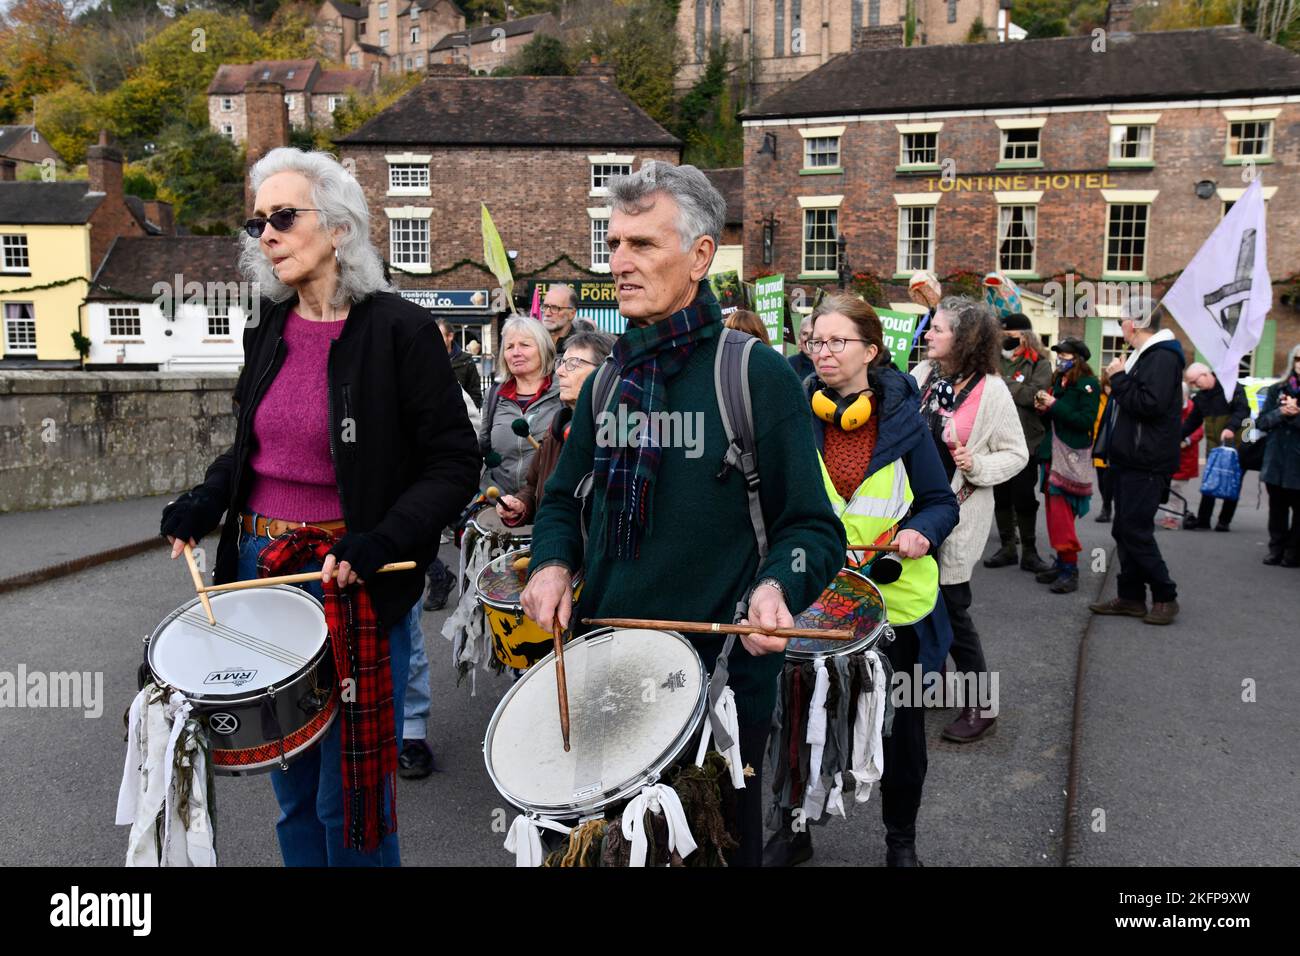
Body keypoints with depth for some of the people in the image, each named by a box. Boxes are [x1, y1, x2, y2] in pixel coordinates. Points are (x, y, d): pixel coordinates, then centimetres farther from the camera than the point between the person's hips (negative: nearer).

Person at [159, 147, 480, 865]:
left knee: (348, 799, 5)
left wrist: (381, 542, -22)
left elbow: (454, 464, -11)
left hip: (352, 582, -6)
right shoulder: (269, 331, 8)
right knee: (291, 786, 18)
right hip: (260, 564, 6)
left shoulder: (399, 330, -10)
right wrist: (205, 501, 2)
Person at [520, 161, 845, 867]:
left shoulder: (758, 375, -11)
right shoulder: (608, 379, 5)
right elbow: (565, 499, 15)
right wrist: (553, 563, -4)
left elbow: (813, 530, -9)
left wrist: (775, 588, -29)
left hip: (720, 677, -5)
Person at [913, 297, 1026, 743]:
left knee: (951, 608, -1)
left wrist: (977, 466, -22)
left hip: (957, 515, -6)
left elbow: (1016, 454, -6)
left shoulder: (991, 390, -12)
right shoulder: (923, 375, 2)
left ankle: (980, 706, 12)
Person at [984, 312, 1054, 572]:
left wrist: (1001, 383, -14)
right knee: (1000, 497, 11)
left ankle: (1029, 552, 14)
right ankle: (1006, 547, 23)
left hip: (1025, 441, -4)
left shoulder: (1039, 363, -1)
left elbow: (1034, 394, -17)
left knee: (1024, 498, 3)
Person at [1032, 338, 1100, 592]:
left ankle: (1070, 569, -4)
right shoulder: (1058, 381, 14)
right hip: (1052, 454, 8)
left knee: (1062, 513, -10)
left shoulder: (1088, 384, -8)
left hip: (1072, 456, -8)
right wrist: (1043, 408, -1)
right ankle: (1061, 562, 20)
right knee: (1054, 511, 11)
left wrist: (1054, 405, -18)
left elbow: (1086, 421, -18)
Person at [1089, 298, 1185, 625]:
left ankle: (1165, 596, 7)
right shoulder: (1143, 355, 16)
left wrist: (1119, 378, -17)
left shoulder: (1162, 357, -15)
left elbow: (1149, 404, -26)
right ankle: (1131, 597, 19)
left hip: (1146, 463, -10)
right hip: (1129, 459, 10)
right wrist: (1118, 380, 9)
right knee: (1124, 531, 11)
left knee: (1137, 532, -6)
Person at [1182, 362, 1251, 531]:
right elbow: (1192, 421, 17)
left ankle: (1224, 521, 9)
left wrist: (1231, 427, -37)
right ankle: (1203, 519, 11)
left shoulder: (1232, 387, -9)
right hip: (1213, 446, 5)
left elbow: (1243, 410, -22)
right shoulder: (1200, 396, 10)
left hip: (1235, 445, -5)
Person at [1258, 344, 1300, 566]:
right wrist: (1280, 413, -12)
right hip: (1276, 462, 3)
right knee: (1277, 508, 10)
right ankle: (1276, 549, 20)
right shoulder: (1277, 390, 9)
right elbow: (1261, 422, 4)